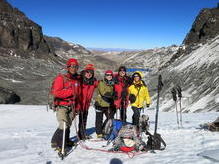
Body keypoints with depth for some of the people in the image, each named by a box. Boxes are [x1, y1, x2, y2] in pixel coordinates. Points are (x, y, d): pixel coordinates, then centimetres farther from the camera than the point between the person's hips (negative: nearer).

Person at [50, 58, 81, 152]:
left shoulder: (77, 79, 13)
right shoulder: (61, 78, -7)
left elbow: (78, 95, 17)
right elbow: (56, 92, -18)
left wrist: (77, 107, 15)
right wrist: (71, 92, -18)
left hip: (71, 106, 6)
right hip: (61, 106, -6)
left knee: (68, 125, 11)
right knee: (64, 125, -14)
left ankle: (65, 140, 31)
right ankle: (56, 143, 1)